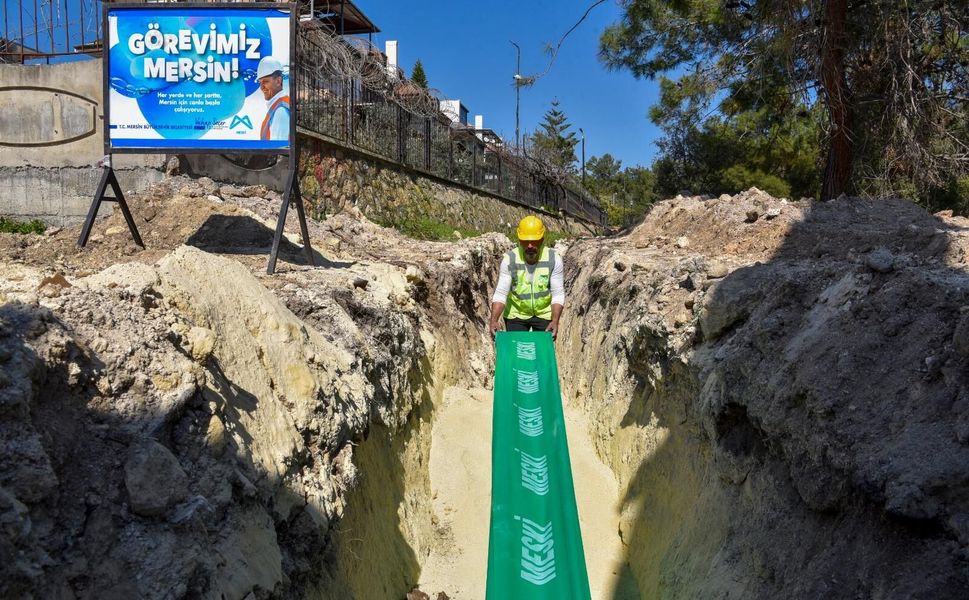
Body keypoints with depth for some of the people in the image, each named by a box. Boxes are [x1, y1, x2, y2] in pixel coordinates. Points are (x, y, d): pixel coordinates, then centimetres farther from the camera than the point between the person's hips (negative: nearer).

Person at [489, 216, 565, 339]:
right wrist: (494, 320, -35)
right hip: (516, 314, 0)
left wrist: (555, 321, -29)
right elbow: (500, 293, -20)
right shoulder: (509, 259, -18)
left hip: (545, 314, 0)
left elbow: (558, 294, -15)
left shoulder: (554, 259, -17)